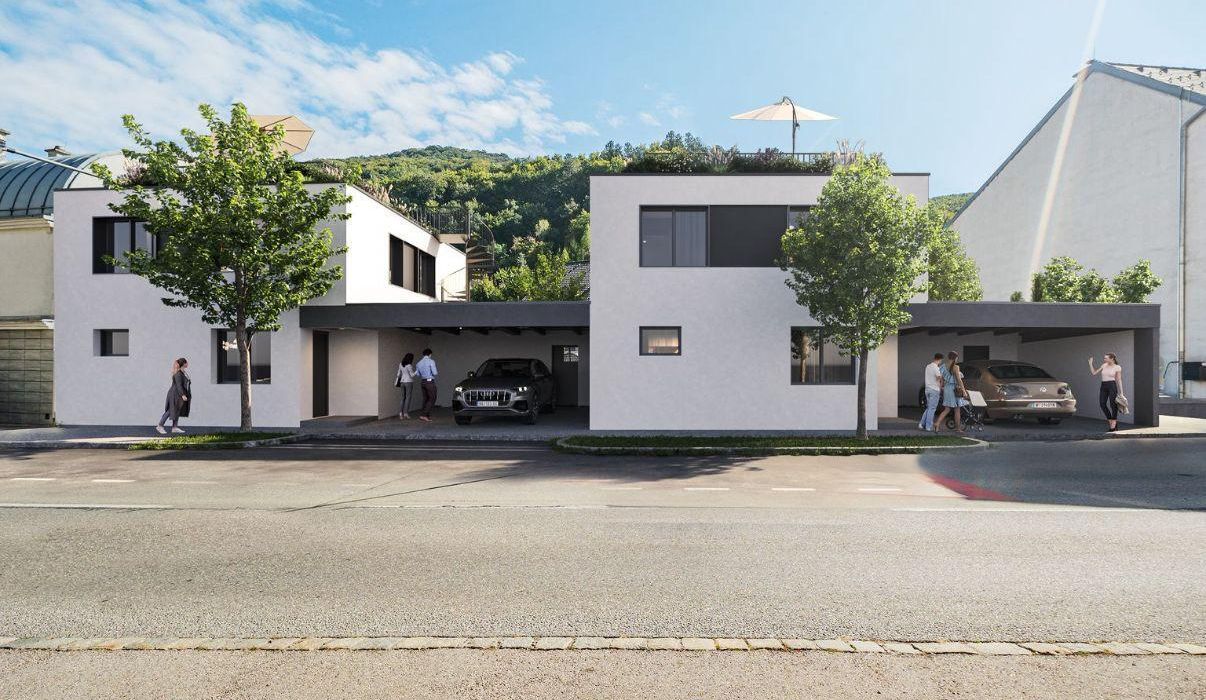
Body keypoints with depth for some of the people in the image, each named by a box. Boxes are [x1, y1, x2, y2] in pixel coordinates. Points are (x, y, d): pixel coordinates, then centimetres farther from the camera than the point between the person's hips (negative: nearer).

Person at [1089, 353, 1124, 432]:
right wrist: (1090, 363, 4)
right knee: (1102, 404, -2)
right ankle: (1110, 421, 15)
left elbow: (1119, 380, 0)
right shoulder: (1104, 365, 11)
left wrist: (1121, 392, -2)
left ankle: (1114, 424, 10)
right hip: (1103, 386, 4)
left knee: (1113, 404, -2)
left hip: (1112, 385, -4)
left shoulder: (1117, 367, 0)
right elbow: (1094, 372, 14)